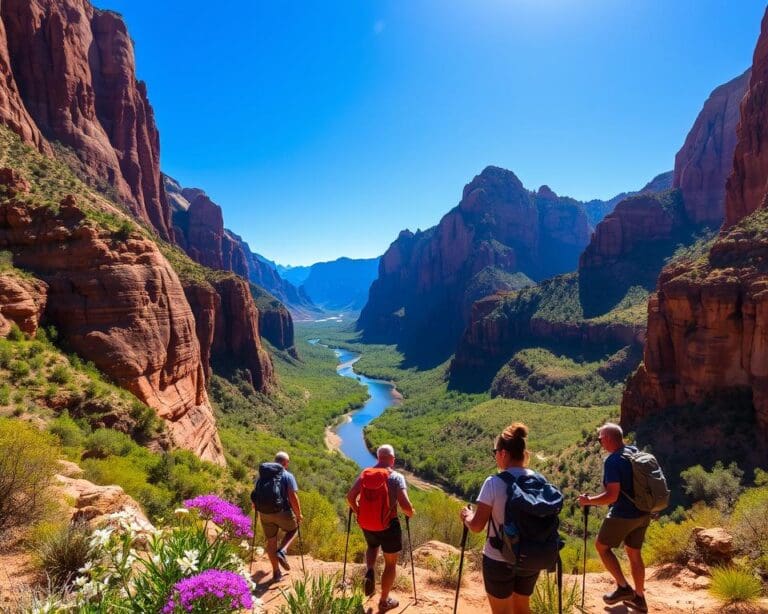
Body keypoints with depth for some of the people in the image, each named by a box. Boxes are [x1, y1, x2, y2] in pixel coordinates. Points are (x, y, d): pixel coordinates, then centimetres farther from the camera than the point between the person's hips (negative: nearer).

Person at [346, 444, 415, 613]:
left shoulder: (364, 474, -2)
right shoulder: (396, 477, -14)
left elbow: (350, 496, -5)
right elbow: (404, 505, -21)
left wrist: (358, 512, 13)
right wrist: (411, 513, 1)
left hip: (366, 524, 4)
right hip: (388, 526, -4)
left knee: (372, 546, 35)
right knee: (391, 563, 18)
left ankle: (369, 572, 9)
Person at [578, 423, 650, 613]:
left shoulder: (612, 461, -23)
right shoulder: (636, 452, 1)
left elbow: (612, 496, -27)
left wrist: (588, 500, -14)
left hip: (623, 515, -8)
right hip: (643, 513, 8)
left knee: (602, 546, 14)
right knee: (634, 553, 20)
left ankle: (623, 587, 14)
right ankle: (639, 598, 31)